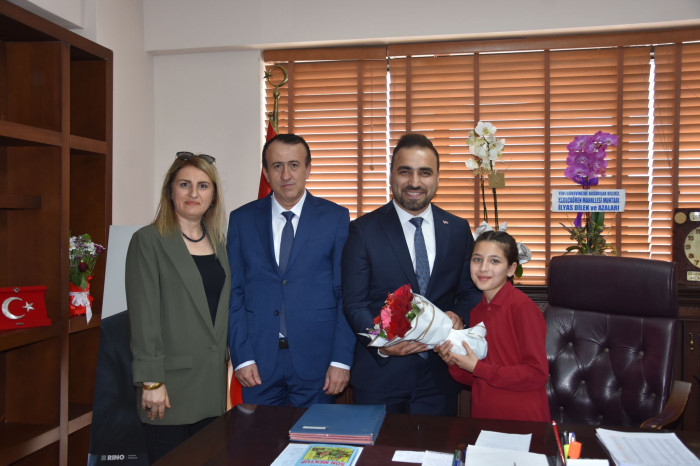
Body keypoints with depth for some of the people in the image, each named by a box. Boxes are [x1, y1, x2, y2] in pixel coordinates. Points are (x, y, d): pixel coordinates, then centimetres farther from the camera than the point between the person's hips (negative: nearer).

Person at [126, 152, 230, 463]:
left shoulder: (218, 242, 12)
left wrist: (234, 360, 11)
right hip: (171, 382, -5)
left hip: (212, 381, 5)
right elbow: (144, 315, -11)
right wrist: (151, 381, -14)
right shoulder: (148, 241, -6)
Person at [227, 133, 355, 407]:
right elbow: (234, 293, 4)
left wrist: (342, 359, -7)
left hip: (316, 359, -1)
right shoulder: (241, 219, 5)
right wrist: (241, 357, -3)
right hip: (259, 360, 2)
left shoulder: (336, 217, 0)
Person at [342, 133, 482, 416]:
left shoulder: (458, 230, 4)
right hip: (379, 374, -2)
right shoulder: (363, 230, -5)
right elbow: (354, 304, -6)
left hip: (439, 374, 3)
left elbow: (471, 290, 10)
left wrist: (459, 316, -12)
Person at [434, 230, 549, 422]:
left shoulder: (522, 306, -12)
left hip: (522, 421, -5)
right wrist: (454, 363, -6)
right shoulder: (476, 312, 6)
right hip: (483, 415, 5)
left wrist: (477, 368, -14)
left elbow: (538, 374, -15)